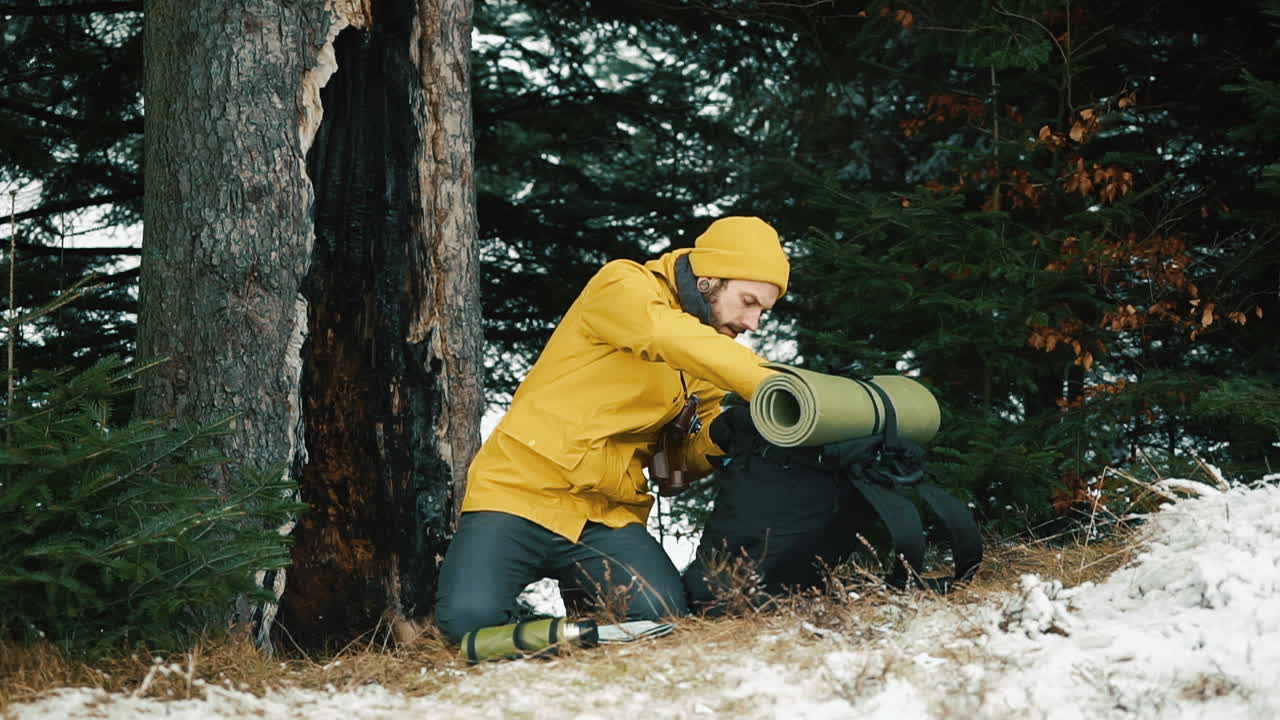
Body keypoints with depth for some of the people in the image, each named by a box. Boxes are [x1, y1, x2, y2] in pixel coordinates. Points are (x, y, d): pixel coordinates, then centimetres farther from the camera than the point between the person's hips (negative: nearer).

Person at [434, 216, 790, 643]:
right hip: (521, 490, -5)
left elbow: (695, 454, 9)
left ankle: (584, 586, 10)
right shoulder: (623, 287, -7)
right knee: (471, 619, -27)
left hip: (607, 513, 5)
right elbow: (667, 336, -28)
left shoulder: (704, 367, 16)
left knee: (664, 615, -23)